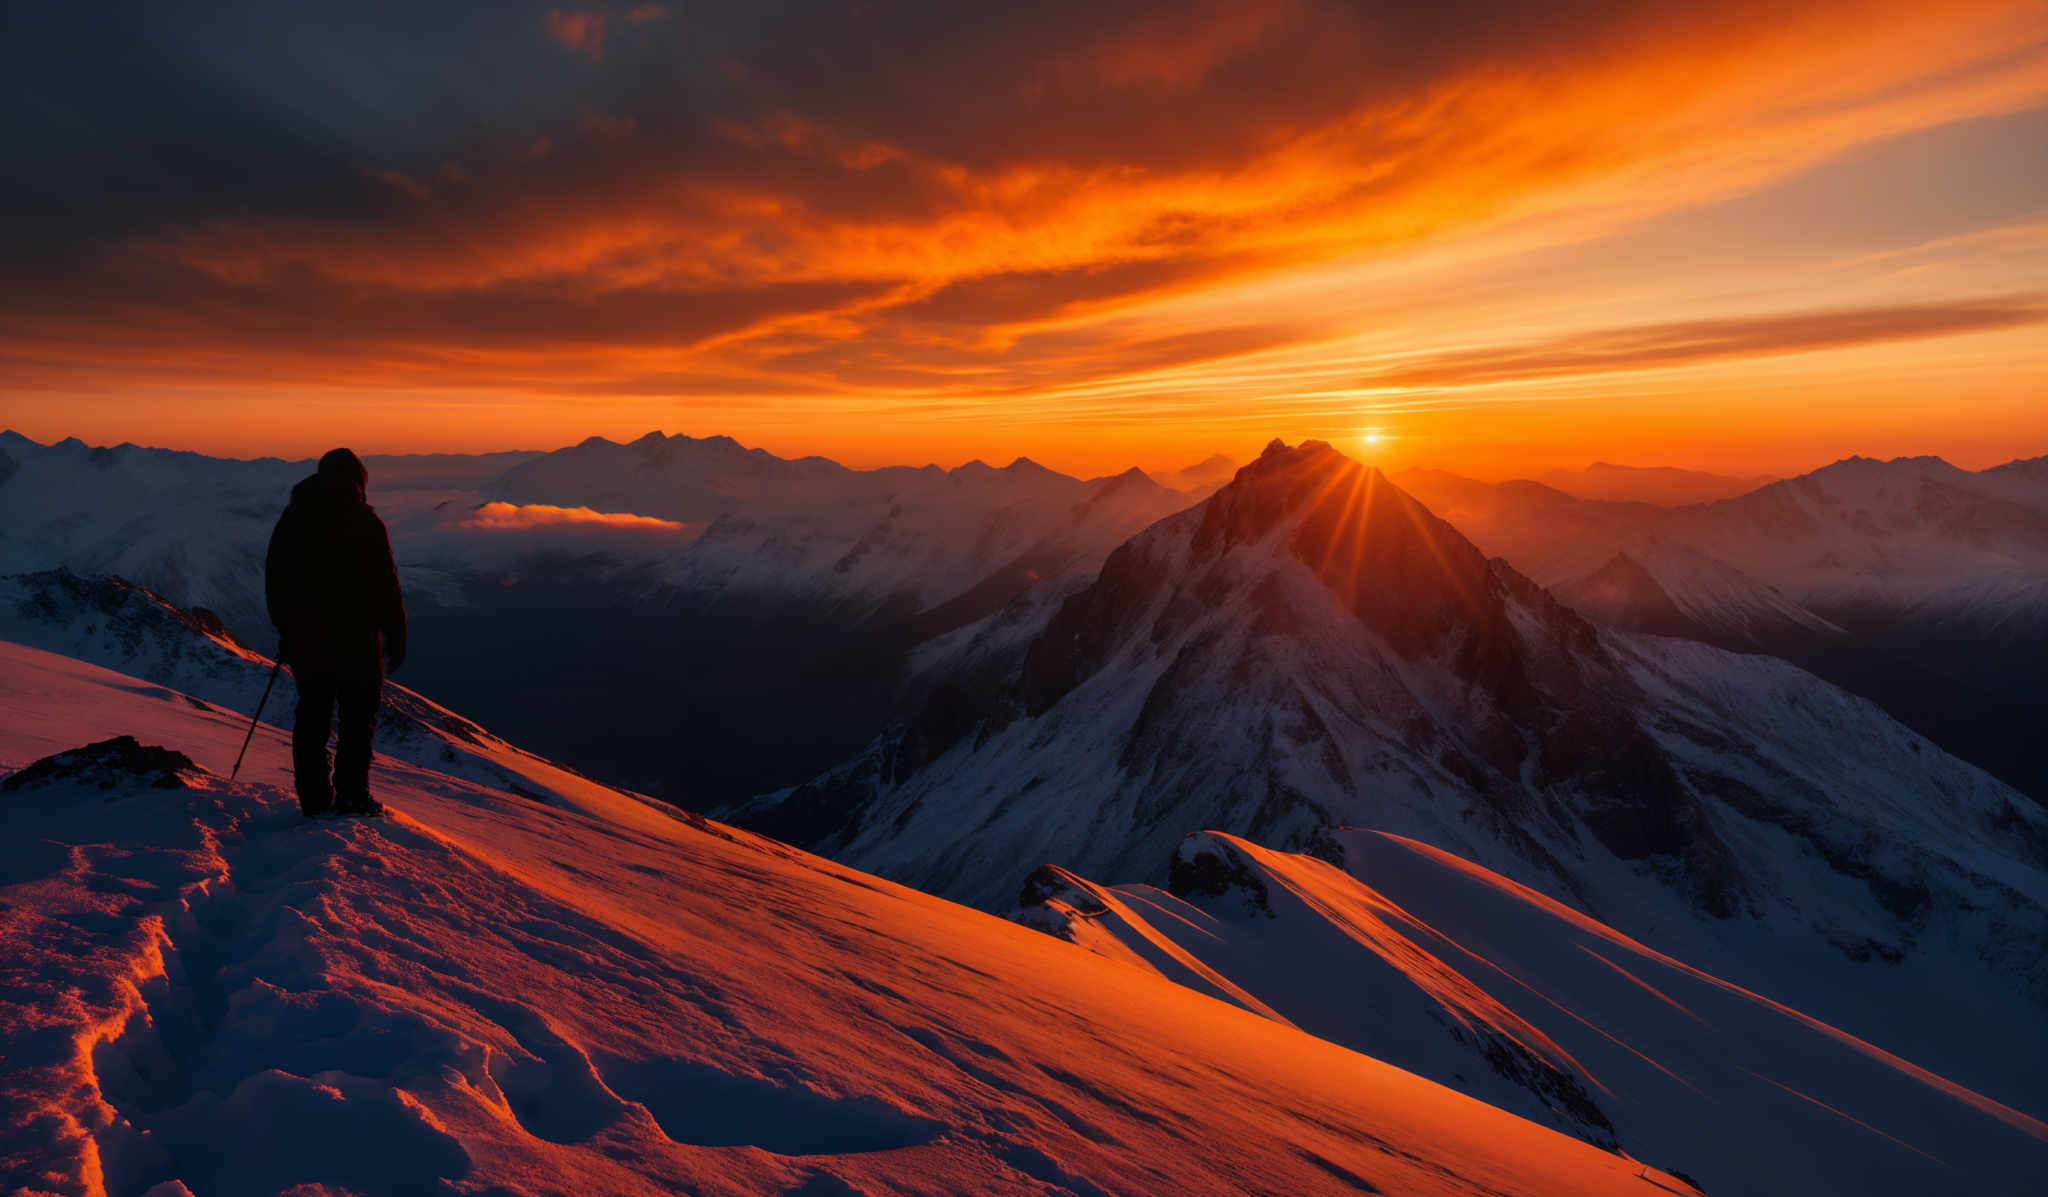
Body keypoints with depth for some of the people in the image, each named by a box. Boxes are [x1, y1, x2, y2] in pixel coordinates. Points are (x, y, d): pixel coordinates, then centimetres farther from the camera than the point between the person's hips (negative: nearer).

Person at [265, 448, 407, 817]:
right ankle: (351, 794, 3)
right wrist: (396, 637, -4)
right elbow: (386, 585, -12)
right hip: (356, 638, -5)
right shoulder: (365, 523, -12)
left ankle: (314, 798, 14)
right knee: (359, 717, 5)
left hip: (304, 637, 5)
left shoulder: (291, 519, 7)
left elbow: (274, 579, 13)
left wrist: (285, 628, 22)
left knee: (312, 716, 12)